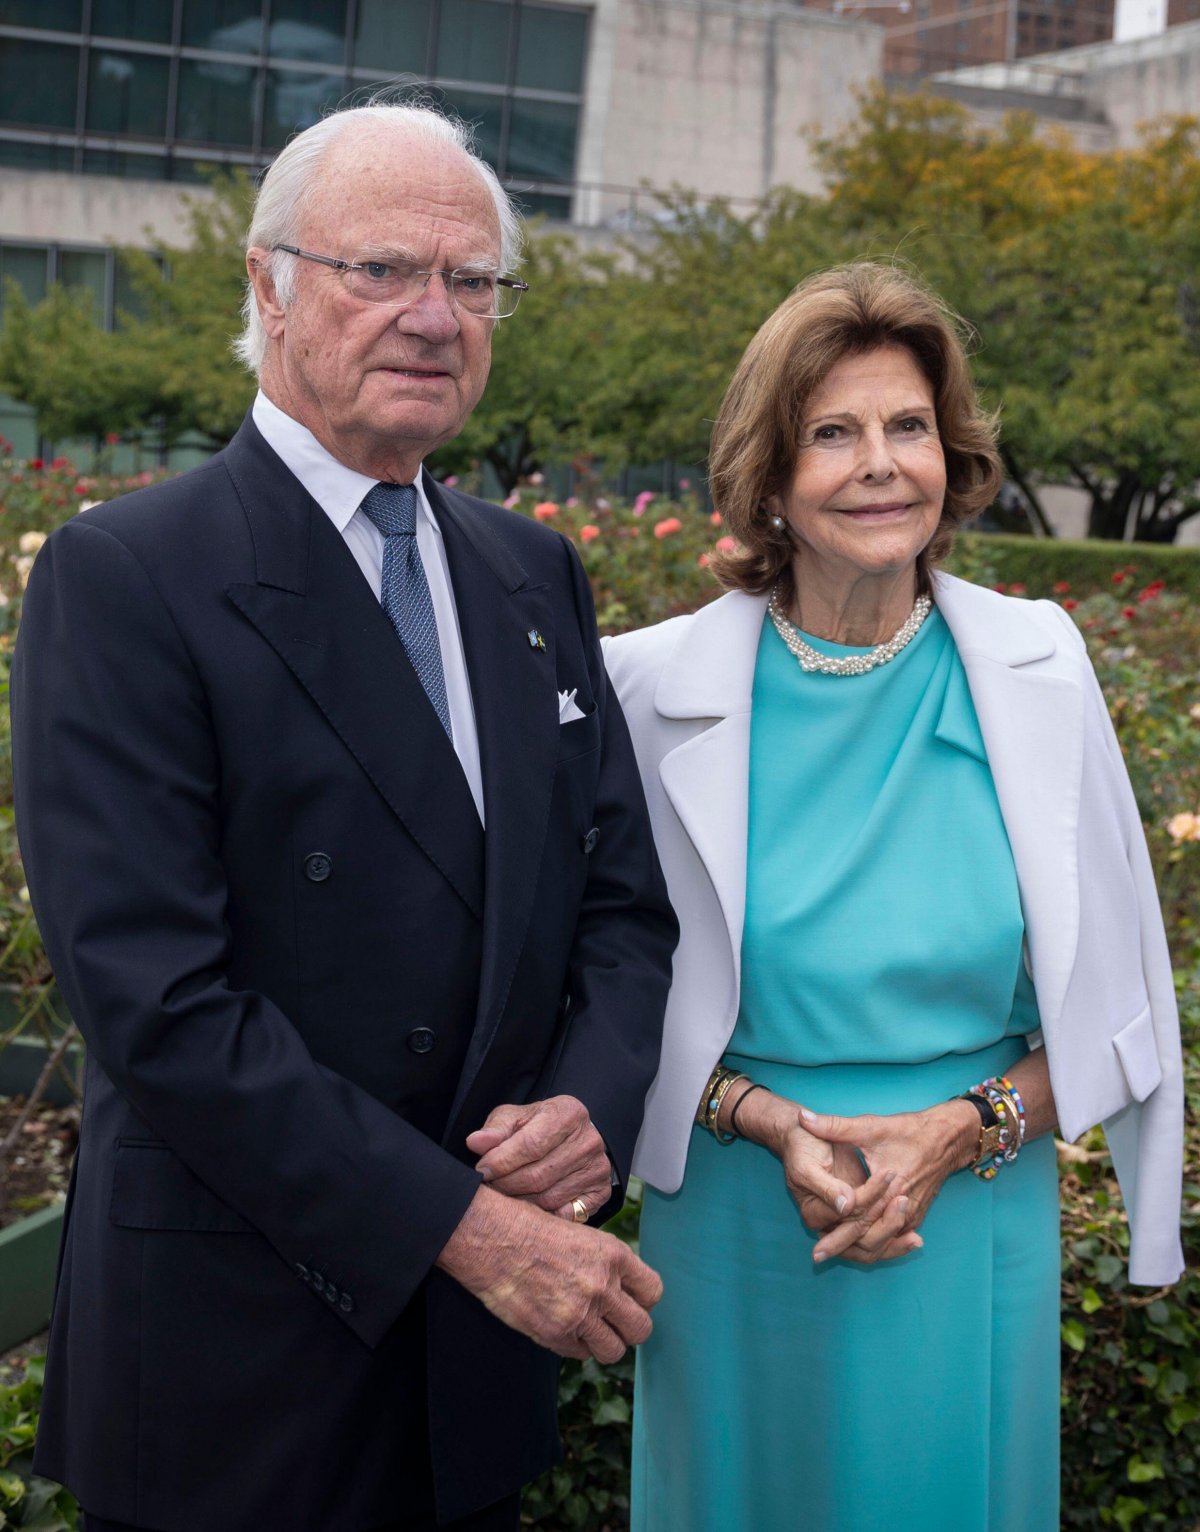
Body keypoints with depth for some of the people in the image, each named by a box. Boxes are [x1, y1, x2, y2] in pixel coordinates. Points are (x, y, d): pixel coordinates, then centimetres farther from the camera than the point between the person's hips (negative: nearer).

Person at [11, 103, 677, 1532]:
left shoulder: (536, 576, 7)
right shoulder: (123, 579, -13)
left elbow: (623, 899, 9)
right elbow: (152, 993, -20)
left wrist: (591, 1106, -11)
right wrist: (461, 1225, -20)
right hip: (238, 1354, -5)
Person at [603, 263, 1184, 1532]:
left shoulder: (1034, 672, -6)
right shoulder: (664, 684, -8)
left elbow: (1109, 998, 1)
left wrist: (960, 1129, -13)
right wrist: (772, 1122, -15)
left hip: (973, 1225, 1)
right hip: (741, 1226, 0)